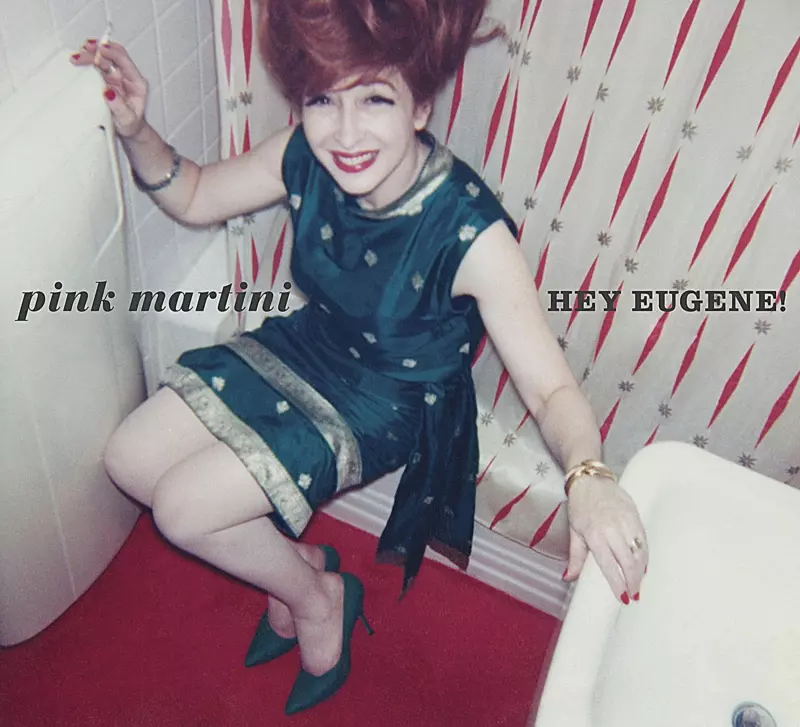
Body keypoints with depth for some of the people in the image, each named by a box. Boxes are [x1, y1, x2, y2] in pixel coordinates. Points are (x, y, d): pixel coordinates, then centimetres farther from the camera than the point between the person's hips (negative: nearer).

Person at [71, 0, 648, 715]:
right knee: (130, 460, 2)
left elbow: (552, 389, -30)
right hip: (303, 347, 6)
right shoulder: (306, 156, -17)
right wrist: (136, 130, -19)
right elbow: (193, 197, 1)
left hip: (391, 403, -6)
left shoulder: (471, 233, -33)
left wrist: (589, 479, -51)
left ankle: (318, 598, 14)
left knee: (183, 508, -15)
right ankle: (293, 560, 19)